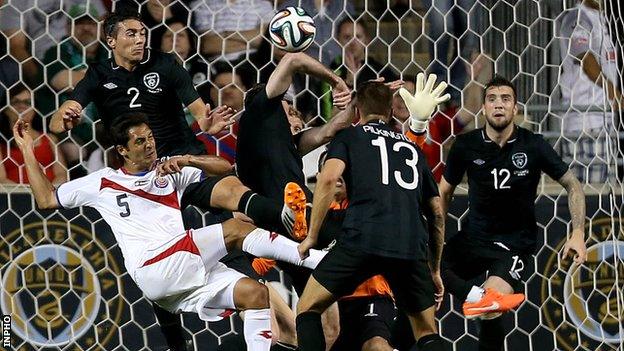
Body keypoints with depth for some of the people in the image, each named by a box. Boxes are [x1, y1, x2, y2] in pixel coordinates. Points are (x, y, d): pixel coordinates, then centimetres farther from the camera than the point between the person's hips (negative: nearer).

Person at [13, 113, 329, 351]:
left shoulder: (170, 174, 25)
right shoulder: (102, 182, 17)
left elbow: (224, 168, 22)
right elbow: (46, 199, 19)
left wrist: (187, 160, 5)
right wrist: (27, 151, 16)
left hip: (191, 273, 6)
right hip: (152, 268, -6)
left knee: (256, 293, -16)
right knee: (236, 229, -21)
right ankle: (317, 260, -22)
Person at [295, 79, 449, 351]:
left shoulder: (349, 137, 18)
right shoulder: (412, 148, 29)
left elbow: (328, 179, -2)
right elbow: (437, 213, 26)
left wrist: (311, 237, 4)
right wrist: (435, 270, 33)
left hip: (362, 239, -3)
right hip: (412, 246, 3)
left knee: (308, 309, 13)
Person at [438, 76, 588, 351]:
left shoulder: (533, 146, -7)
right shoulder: (466, 145, -3)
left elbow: (572, 184, 2)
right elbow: (445, 192, 11)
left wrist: (578, 233, -10)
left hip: (515, 243, -3)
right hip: (473, 237, 3)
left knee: (490, 311, -30)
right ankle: (476, 296, -38)